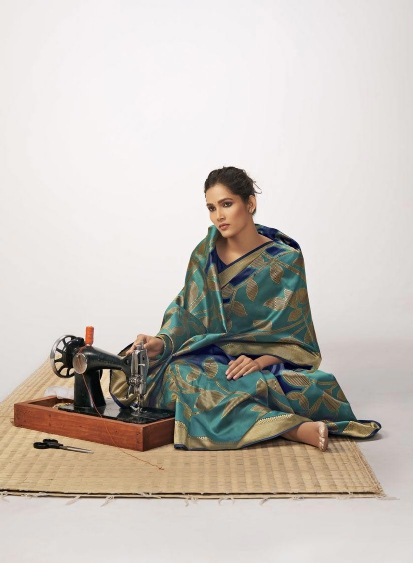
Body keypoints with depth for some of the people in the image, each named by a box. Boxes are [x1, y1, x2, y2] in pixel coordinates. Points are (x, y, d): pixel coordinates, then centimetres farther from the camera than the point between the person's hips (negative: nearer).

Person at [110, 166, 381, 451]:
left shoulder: (285, 261, -6)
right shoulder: (205, 254, 3)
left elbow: (293, 336, -7)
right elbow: (186, 312, 3)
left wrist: (259, 362, -25)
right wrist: (162, 342, -18)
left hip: (267, 360, -3)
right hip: (212, 357, 4)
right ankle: (296, 428, -39)